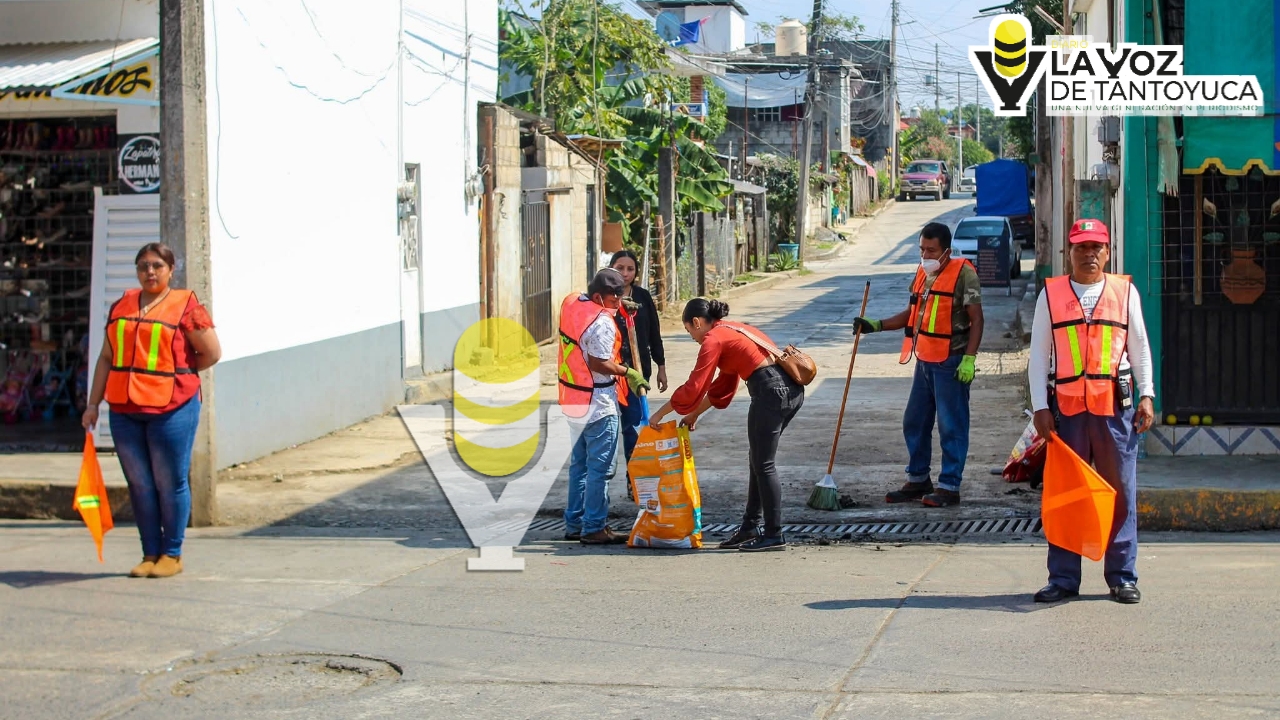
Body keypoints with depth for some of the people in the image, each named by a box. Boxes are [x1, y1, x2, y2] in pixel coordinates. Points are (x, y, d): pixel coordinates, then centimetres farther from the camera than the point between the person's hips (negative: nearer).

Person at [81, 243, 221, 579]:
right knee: (139, 485, 8)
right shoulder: (122, 306, 14)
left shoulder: (186, 306, -1)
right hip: (125, 410, 5)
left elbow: (212, 353, -1)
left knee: (170, 484, 1)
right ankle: (150, 554, 16)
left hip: (171, 409, -5)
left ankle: (172, 555, 11)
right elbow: (106, 357, 14)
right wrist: (93, 403, 9)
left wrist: (176, 373, 5)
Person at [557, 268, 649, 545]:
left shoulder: (570, 303, 4)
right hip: (599, 405, -9)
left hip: (573, 400, 9)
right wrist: (628, 372, -14)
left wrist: (617, 307, 10)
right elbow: (599, 363, -25)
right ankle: (594, 528, 3)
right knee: (598, 467, -1)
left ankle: (574, 524, 24)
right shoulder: (602, 323, -23)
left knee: (578, 464, 17)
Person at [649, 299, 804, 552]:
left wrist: (660, 414, 5)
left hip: (771, 391, -9)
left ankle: (774, 535, 4)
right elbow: (722, 386, 28)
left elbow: (693, 388, -5)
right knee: (759, 462, 17)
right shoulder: (733, 330, 23)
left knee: (763, 465, 0)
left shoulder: (713, 339, -4)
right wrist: (694, 415, 30)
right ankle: (750, 528, 24)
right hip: (792, 388, 9)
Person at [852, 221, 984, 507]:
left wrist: (969, 358, -19)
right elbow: (911, 314, 23)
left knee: (951, 426, -3)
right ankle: (918, 480, 25)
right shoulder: (923, 273, 14)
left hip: (950, 363, -8)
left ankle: (949, 487, 2)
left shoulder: (963, 273, -10)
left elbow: (976, 319, -12)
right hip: (924, 360, 9)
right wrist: (876, 325, 12)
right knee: (914, 423, 13)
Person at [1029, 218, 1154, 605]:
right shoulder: (1050, 294, 8)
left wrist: (1146, 395, 3)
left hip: (1115, 404, 0)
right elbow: (1039, 355, 8)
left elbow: (1140, 347, 12)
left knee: (1120, 491, 3)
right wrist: (1040, 407, 1)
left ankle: (1122, 576, 11)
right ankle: (1063, 578, 9)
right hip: (1066, 406, 0)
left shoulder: (1125, 292, 10)